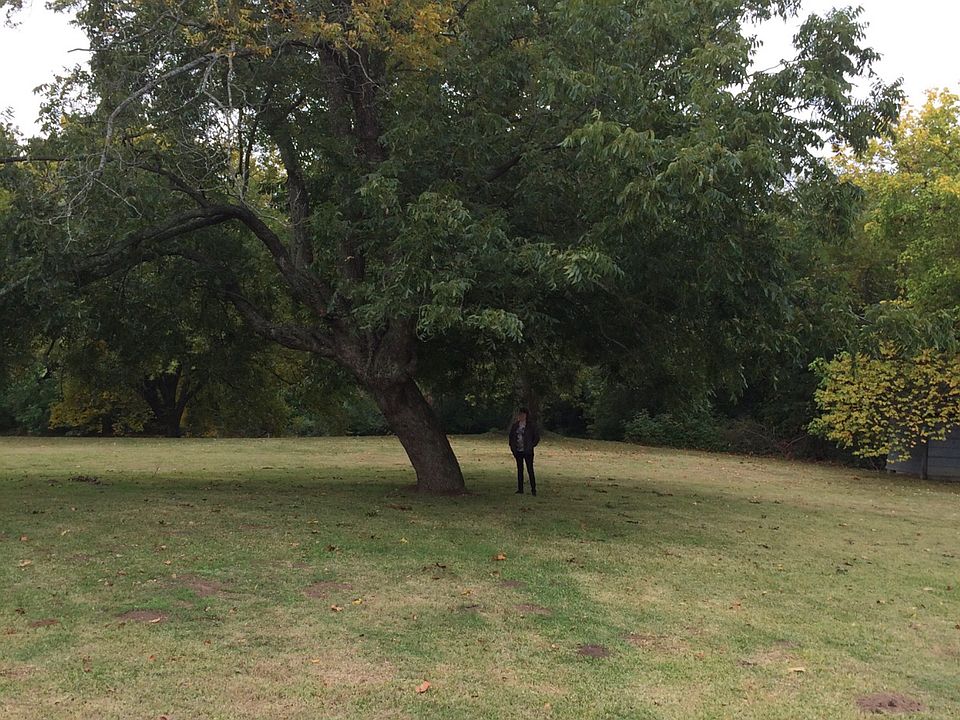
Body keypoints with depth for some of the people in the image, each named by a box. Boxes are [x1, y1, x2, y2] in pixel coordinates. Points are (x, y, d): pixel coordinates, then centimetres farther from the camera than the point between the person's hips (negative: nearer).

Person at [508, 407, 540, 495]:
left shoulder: (531, 425, -5)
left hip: (527, 451, -5)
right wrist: (512, 446, 6)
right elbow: (511, 436, 16)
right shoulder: (515, 425, 7)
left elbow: (537, 437, -1)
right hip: (518, 451, 5)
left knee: (530, 470, -4)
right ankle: (520, 489, 14)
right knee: (520, 470, 9)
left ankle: (533, 489, 1)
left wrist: (531, 446, -6)